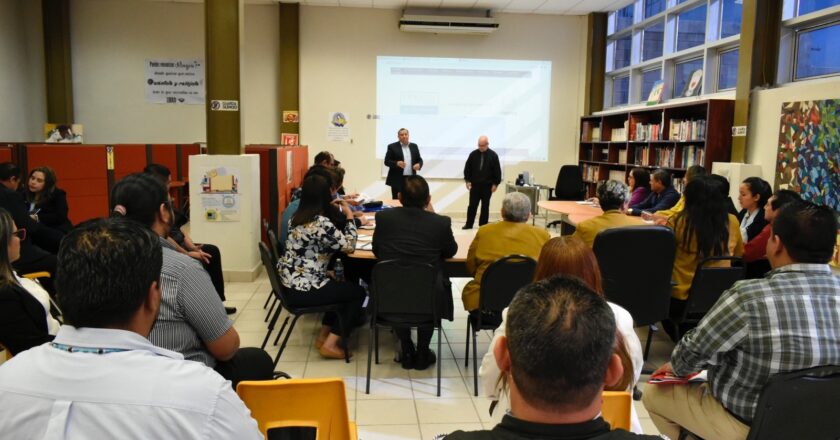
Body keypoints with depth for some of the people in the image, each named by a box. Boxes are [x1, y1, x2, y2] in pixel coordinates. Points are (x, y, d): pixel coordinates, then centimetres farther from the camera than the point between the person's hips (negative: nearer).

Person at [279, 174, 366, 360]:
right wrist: (349, 216, -4)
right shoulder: (321, 222, -21)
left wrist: (341, 214, 14)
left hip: (289, 283, 9)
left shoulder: (297, 217, 7)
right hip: (303, 290, -9)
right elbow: (348, 246, -14)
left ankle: (323, 336, 27)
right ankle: (330, 344, 6)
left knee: (340, 286, 28)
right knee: (358, 292, 8)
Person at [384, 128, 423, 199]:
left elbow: (419, 160, 14)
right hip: (397, 180, -3)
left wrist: (419, 165, -9)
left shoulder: (414, 146, 12)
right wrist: (397, 163, -22)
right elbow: (387, 161, -4)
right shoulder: (392, 147, 0)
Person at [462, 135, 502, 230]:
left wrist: (495, 184, -5)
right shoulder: (473, 154, 1)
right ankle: (469, 224, 12)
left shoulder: (493, 155, -4)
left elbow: (497, 171, -2)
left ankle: (483, 225, 13)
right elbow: (467, 168, 7)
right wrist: (467, 180, 0)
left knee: (485, 206, 6)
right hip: (475, 184, 1)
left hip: (487, 185, -1)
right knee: (472, 205, 2)